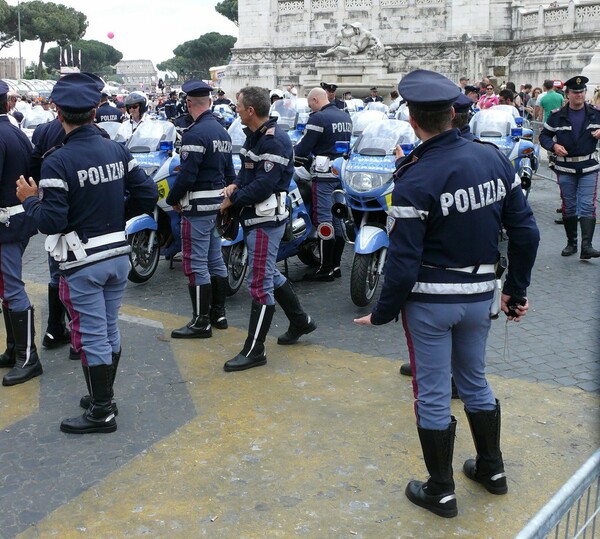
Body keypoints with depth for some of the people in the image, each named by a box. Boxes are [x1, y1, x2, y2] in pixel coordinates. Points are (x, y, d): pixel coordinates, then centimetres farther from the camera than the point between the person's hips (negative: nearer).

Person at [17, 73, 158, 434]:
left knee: (92, 337, 4)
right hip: (119, 255, 6)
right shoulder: (119, 151, 0)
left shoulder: (57, 162, -17)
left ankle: (101, 413, 15)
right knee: (110, 330, 18)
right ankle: (104, 398, 33)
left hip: (83, 262, -6)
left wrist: (30, 200, -1)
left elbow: (51, 222, -20)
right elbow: (147, 196, 1)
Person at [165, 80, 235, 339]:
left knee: (196, 264, -3)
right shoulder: (222, 131, 12)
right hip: (219, 202, 9)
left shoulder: (195, 133, -17)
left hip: (198, 206, -9)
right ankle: (218, 313, 24)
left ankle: (201, 321, 2)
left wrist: (173, 199, -7)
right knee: (215, 259, 15)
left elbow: (187, 173, -21)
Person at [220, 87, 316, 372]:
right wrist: (235, 184, 0)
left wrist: (233, 200, -14)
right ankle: (301, 321, 38)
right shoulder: (254, 135, 13)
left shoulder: (274, 140, -19)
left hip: (266, 220, -11)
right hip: (254, 217, 11)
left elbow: (264, 184, -24)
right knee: (270, 274, 21)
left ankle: (254, 351, 2)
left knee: (260, 284, -5)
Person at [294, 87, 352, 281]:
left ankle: (326, 269, -2)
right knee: (338, 219, 12)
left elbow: (304, 147, -13)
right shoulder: (346, 117, 14)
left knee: (324, 220, -5)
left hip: (325, 175, -8)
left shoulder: (318, 118, -12)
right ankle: (336, 265, 17)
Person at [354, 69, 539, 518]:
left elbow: (404, 260, -21)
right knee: (475, 380, 24)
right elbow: (525, 231, 1)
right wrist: (516, 289, 12)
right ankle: (492, 468, 39)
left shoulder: (414, 180, -19)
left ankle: (441, 491, 22)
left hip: (429, 301, -5)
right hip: (479, 295, 6)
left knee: (432, 394, 9)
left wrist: (382, 313, -8)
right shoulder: (493, 158, -2)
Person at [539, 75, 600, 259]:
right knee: (569, 207, 8)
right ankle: (571, 243, 20)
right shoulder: (557, 116, 2)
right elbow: (544, 135, 6)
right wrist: (554, 146, -14)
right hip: (565, 168, 0)